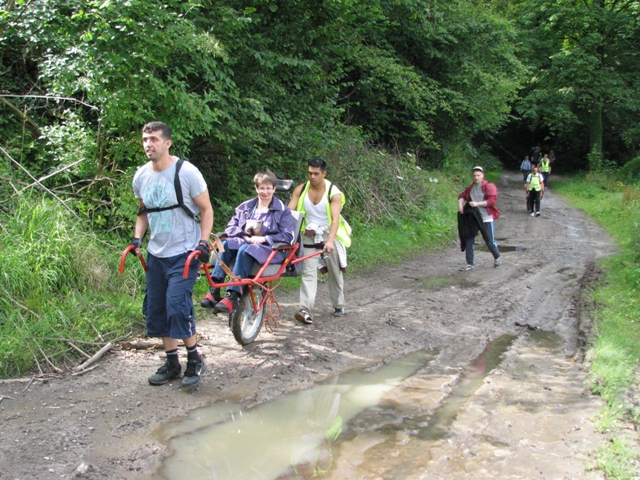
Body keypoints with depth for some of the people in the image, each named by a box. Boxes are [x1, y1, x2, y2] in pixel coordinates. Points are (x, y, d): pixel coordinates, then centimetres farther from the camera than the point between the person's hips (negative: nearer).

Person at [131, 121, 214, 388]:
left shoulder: (186, 172, -13)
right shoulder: (141, 177, 4)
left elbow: (206, 209, -6)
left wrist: (204, 241, -17)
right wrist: (137, 238, 2)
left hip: (184, 253, -6)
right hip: (156, 253, 7)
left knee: (177, 305, -16)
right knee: (156, 309, 9)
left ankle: (194, 360, 5)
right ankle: (172, 363, 24)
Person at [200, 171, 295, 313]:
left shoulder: (282, 210, 5)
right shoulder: (245, 207, 18)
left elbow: (288, 236, -5)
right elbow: (230, 227, 13)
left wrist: (264, 239, -15)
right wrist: (244, 234, -8)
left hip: (269, 248, -4)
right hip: (245, 241, 4)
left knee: (245, 250, -36)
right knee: (226, 244, -29)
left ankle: (233, 297, -42)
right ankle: (214, 290, -36)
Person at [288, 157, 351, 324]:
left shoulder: (334, 193, -13)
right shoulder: (301, 190, -4)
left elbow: (335, 219, -24)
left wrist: (330, 241, -38)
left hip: (329, 236, -1)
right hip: (309, 236, 2)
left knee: (335, 273, 9)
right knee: (308, 272, -9)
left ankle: (339, 307, 26)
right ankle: (306, 310, -17)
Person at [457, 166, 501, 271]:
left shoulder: (489, 186, -7)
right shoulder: (470, 188, 11)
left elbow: (492, 200, -16)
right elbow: (462, 195, 20)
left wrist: (477, 203, -21)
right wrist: (460, 204, -2)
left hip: (486, 218, -5)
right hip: (472, 218, 5)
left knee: (489, 240, 4)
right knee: (468, 240, 2)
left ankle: (497, 257, 31)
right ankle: (470, 264, 10)